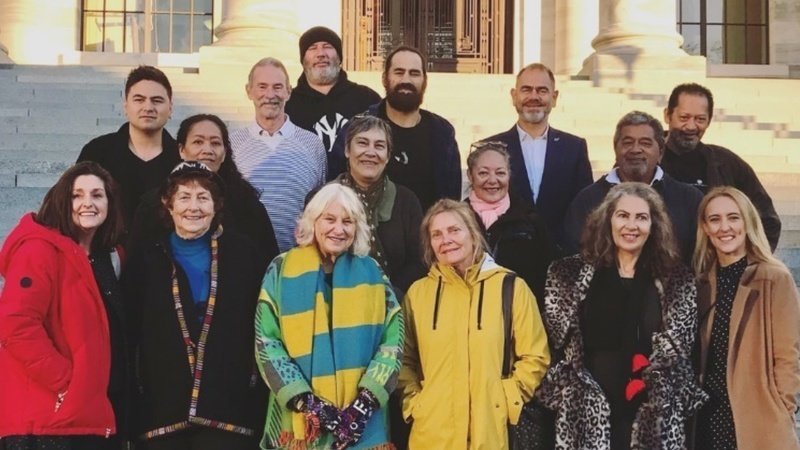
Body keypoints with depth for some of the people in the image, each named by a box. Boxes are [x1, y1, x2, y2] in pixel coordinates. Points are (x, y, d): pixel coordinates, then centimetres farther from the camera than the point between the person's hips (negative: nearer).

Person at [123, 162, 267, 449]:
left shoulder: (242, 254, 6)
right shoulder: (146, 260, 10)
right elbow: (130, 333, 10)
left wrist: (259, 381, 1)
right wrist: (134, 394, 4)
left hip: (228, 408, -1)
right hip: (164, 409, 1)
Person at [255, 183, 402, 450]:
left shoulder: (372, 273, 5)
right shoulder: (282, 270, 2)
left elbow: (393, 340, 0)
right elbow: (266, 343, -3)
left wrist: (365, 404, -12)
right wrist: (307, 402, -13)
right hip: (298, 424, -1)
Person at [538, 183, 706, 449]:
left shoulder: (675, 280, 8)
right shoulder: (571, 275, 5)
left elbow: (678, 347, 6)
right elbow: (557, 338, 4)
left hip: (653, 419, 1)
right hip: (586, 416, 0)